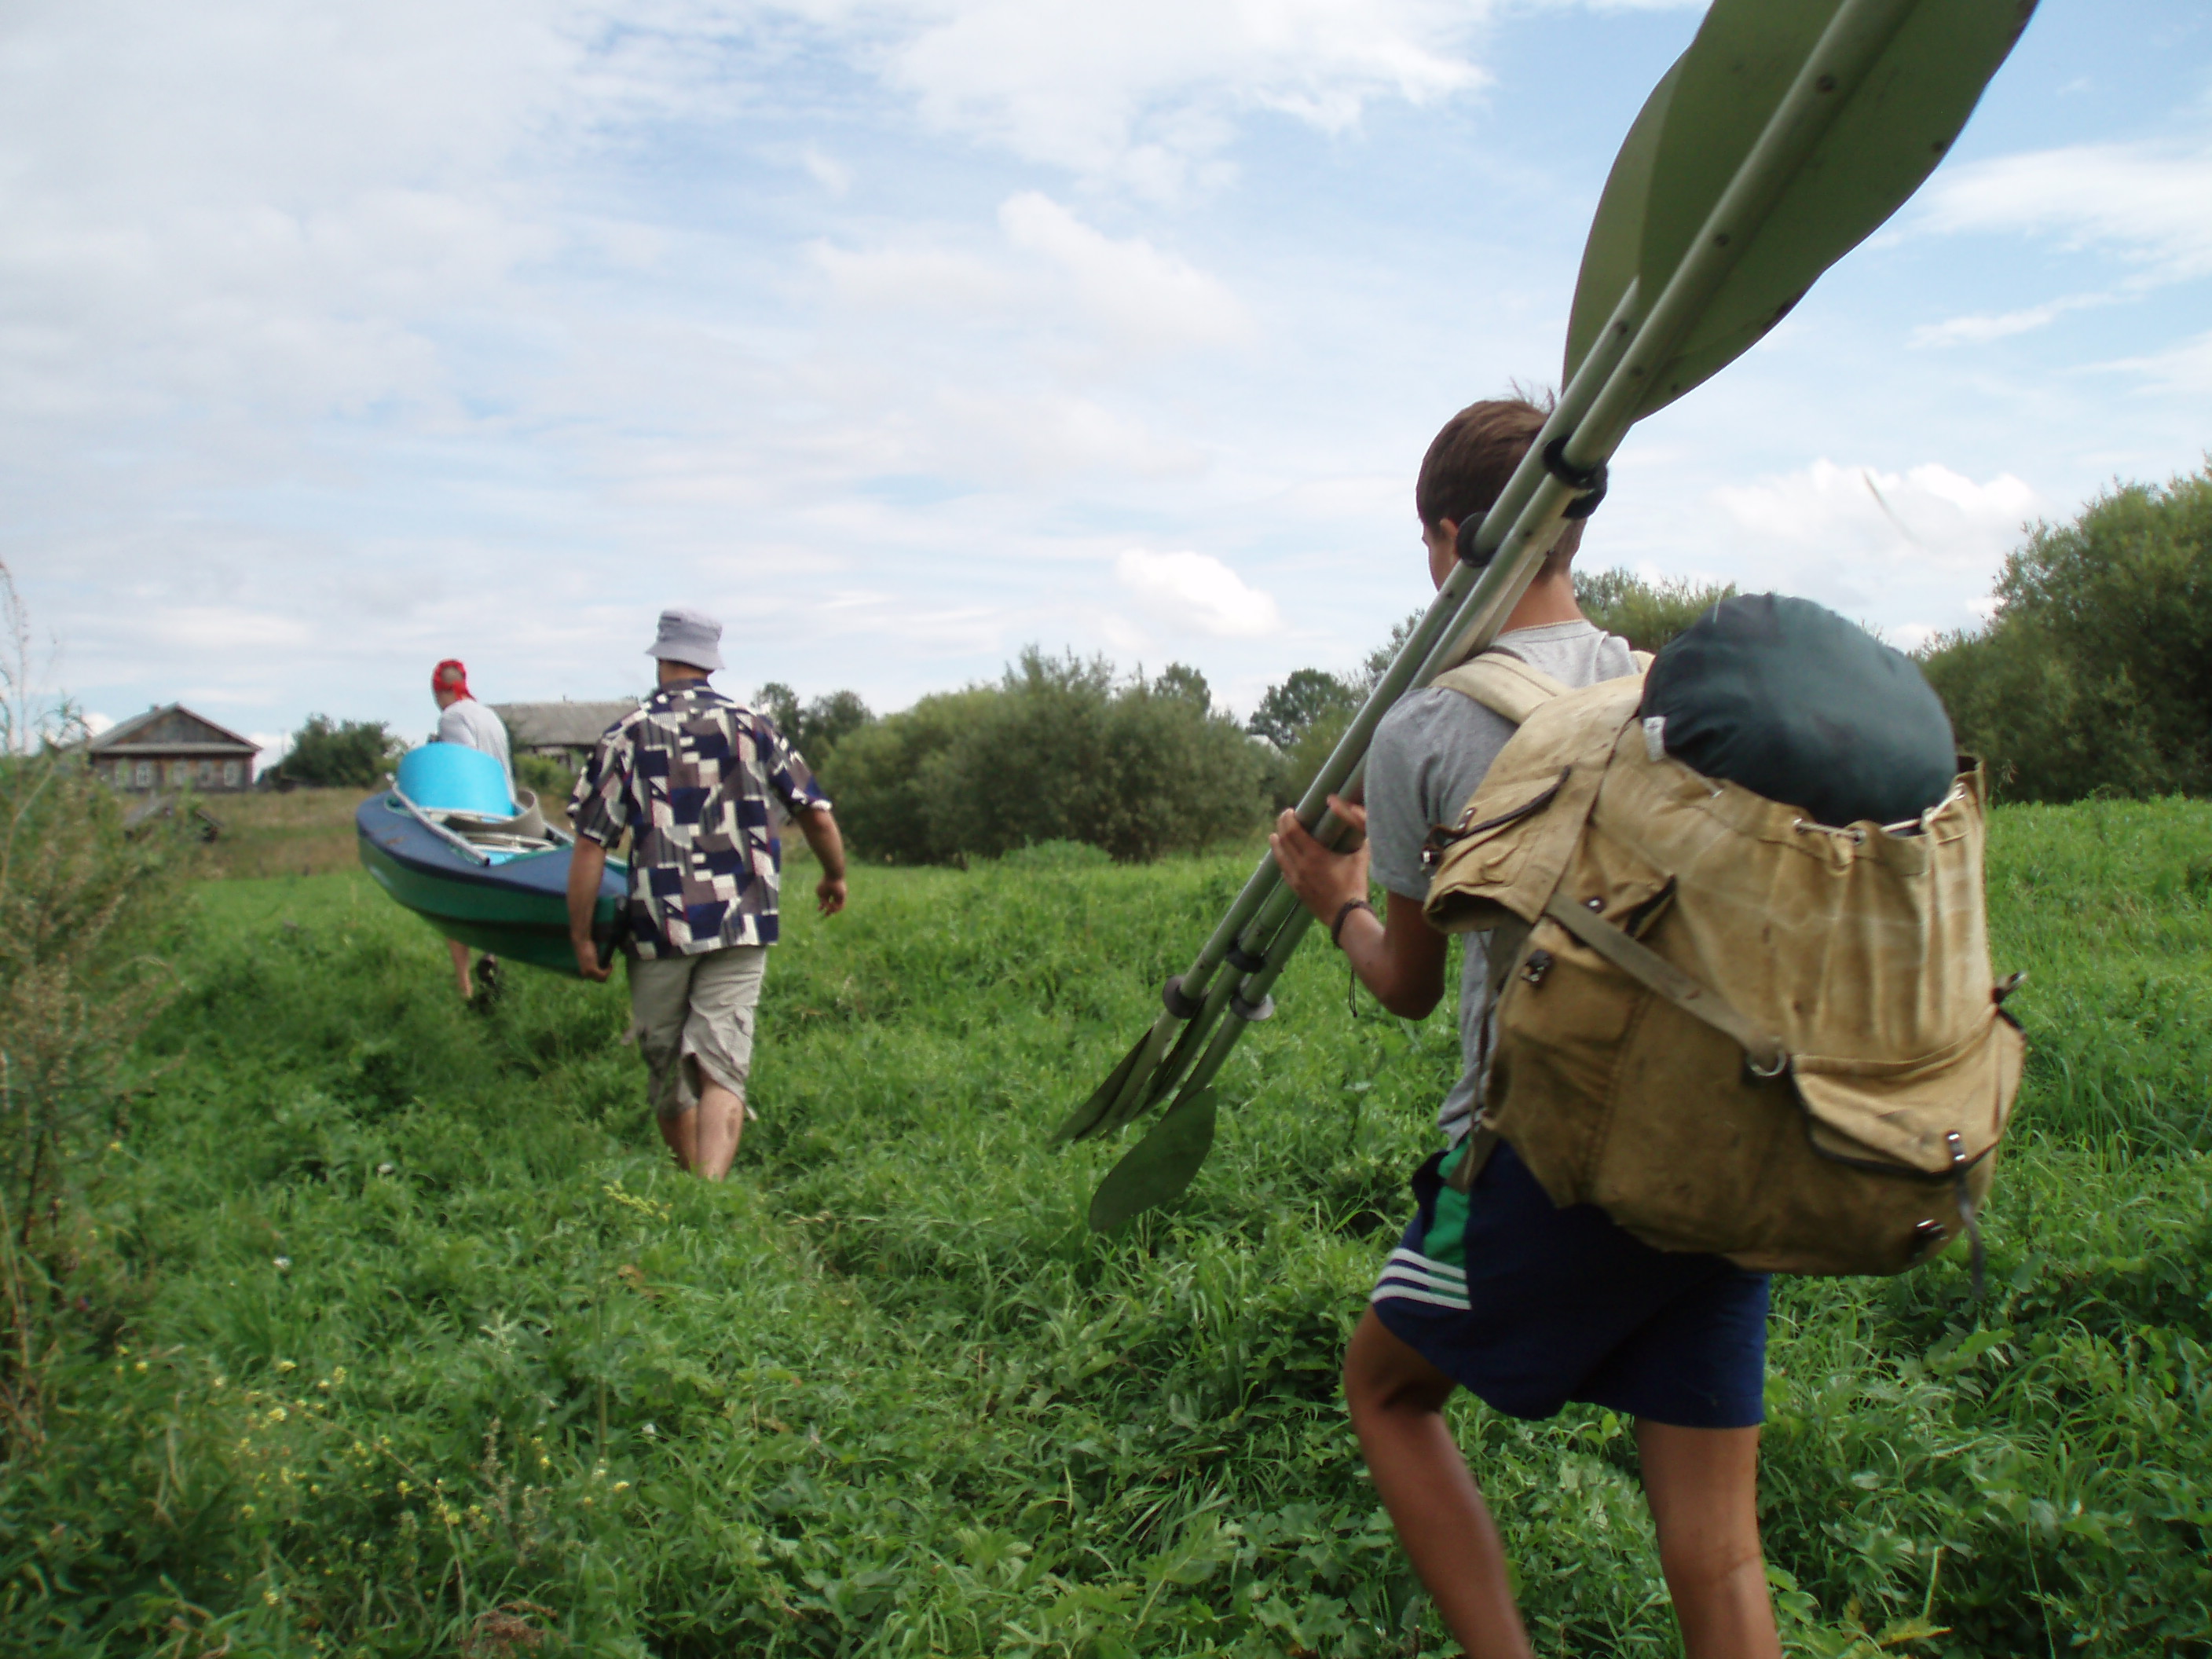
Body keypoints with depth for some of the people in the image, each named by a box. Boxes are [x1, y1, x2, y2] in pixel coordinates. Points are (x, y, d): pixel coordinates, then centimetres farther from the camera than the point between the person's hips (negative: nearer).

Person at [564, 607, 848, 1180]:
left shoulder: (627, 735, 0)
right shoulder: (753, 728, 4)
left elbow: (590, 846, -4)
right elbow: (816, 814, 5)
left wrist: (581, 937, 4)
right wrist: (834, 877, 24)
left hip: (658, 927, 0)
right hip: (740, 924, 0)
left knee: (667, 1071, 16)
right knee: (722, 1068, -3)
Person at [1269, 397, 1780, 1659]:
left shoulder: (1421, 731, -4)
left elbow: (1410, 987, 7)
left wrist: (1339, 898, 27)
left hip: (1546, 1154, -4)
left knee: (1386, 1391, 23)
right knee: (1720, 1558, 11)